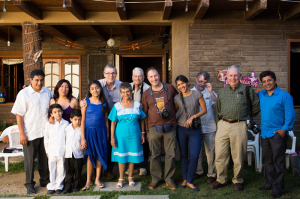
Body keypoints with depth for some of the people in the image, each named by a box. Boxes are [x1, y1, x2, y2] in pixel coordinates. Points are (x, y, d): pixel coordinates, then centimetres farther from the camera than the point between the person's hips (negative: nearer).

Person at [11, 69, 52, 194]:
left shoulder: (48, 92, 7)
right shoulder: (24, 93, -5)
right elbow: (18, 114, -7)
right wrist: (22, 133, -12)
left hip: (45, 132, 4)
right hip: (30, 133, -4)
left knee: (45, 158, 13)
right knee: (29, 159, 5)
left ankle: (45, 180, 29)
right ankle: (29, 184, 19)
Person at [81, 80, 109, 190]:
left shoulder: (104, 102, 4)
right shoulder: (86, 102, -4)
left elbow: (106, 119, 9)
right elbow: (83, 120, -4)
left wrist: (107, 134, 5)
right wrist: (83, 138, -8)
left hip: (101, 131, 2)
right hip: (89, 131, -2)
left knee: (100, 155, 7)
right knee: (90, 156, 4)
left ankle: (97, 179, 21)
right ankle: (88, 181, 16)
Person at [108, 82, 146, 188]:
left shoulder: (137, 104, 2)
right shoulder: (117, 106, -1)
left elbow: (141, 120, 8)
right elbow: (113, 123, 0)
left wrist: (142, 134, 5)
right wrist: (112, 137, -3)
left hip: (134, 134, 1)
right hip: (121, 135, -1)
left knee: (132, 155, 7)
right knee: (121, 156, 5)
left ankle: (130, 177, 25)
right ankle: (121, 178, 20)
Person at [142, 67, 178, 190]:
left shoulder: (170, 88, 3)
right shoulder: (146, 94, 5)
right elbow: (145, 113, 10)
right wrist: (147, 130, 7)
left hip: (170, 127, 0)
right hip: (154, 128, 0)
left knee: (171, 154, 3)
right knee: (155, 155, 5)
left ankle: (169, 179, 16)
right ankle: (155, 179, 19)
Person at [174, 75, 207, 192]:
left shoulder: (197, 94, -3)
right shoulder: (177, 98, 3)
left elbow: (204, 110, -2)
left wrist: (193, 117, -13)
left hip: (195, 130, -1)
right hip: (181, 129, 2)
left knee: (194, 156, -7)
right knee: (184, 155, 9)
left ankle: (189, 181, 6)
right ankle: (185, 179, 20)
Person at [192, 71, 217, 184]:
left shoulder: (210, 92, 9)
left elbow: (217, 103, -6)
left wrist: (210, 91, -12)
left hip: (209, 127, 0)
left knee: (210, 151, 0)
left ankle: (211, 174, 9)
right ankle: (198, 171, 25)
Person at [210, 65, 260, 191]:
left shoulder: (247, 90, 2)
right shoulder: (222, 92, 14)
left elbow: (256, 106, 11)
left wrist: (247, 118, 12)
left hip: (239, 126, -3)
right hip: (223, 125, 3)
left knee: (238, 156, 4)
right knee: (220, 154, 4)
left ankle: (238, 181, 19)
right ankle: (220, 179, 18)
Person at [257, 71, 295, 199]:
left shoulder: (284, 96, -7)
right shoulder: (261, 95, 9)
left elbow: (290, 114, -9)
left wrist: (284, 129, -15)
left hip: (278, 134, -6)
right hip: (265, 134, 6)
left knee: (278, 162, -2)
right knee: (267, 160, 14)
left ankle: (278, 188, 6)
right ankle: (269, 183, 28)